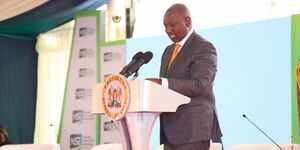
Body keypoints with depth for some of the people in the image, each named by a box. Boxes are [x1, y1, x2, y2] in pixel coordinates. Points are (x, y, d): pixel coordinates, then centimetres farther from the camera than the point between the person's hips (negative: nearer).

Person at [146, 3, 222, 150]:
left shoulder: (204, 48, -7)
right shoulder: (169, 51, 20)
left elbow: (200, 85, -20)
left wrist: (162, 82, -29)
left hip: (193, 127, -8)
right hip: (171, 129, 8)